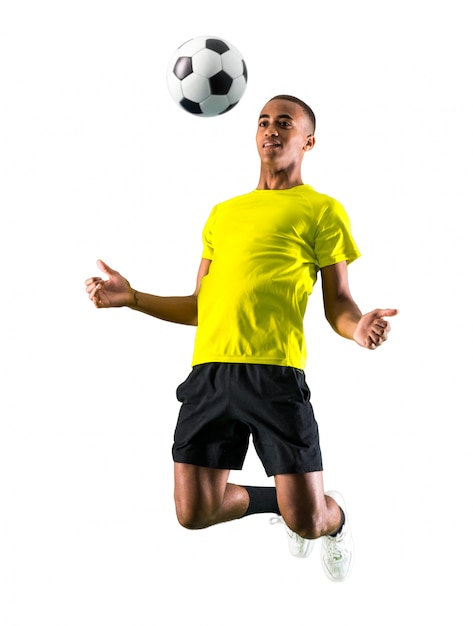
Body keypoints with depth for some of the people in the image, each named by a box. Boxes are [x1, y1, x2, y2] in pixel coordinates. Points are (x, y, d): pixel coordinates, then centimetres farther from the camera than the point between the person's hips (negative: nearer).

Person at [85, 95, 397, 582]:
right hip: (208, 370, 5)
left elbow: (338, 304, 5)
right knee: (195, 513, -1)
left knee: (306, 521, -8)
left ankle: (335, 517, 32)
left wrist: (358, 327, -18)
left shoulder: (322, 209, 8)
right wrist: (132, 298, 12)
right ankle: (274, 501, 32)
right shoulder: (223, 213, 23)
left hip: (275, 372, -5)